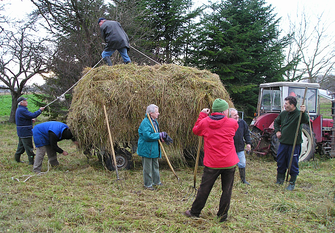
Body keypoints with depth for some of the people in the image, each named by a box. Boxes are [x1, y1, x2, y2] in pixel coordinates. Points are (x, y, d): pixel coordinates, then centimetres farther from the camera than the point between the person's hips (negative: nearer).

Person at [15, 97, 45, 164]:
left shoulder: (19, 109, 15)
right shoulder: (22, 110, -21)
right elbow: (32, 115, -27)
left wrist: (31, 120, 7)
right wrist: (40, 110, -15)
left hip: (21, 132, 11)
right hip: (25, 132, -11)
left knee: (21, 145, 19)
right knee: (29, 146, -6)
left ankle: (17, 158, 26)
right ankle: (31, 161, -3)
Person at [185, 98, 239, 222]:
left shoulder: (204, 122, -2)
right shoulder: (232, 123, -3)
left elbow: (195, 130, 17)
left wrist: (202, 115, 23)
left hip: (211, 164, 1)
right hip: (229, 163, 0)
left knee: (204, 189, 11)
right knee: (227, 190, 11)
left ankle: (194, 212, 24)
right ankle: (222, 215, 18)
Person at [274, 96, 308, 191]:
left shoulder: (298, 114, -11)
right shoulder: (283, 113, 7)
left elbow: (306, 121, -30)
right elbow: (276, 122, 23)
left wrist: (303, 113, -47)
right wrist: (277, 131, 9)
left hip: (294, 144, -5)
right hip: (283, 142, 6)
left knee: (293, 164, 2)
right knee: (280, 162, 13)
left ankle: (292, 183, 15)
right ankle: (280, 180, 30)